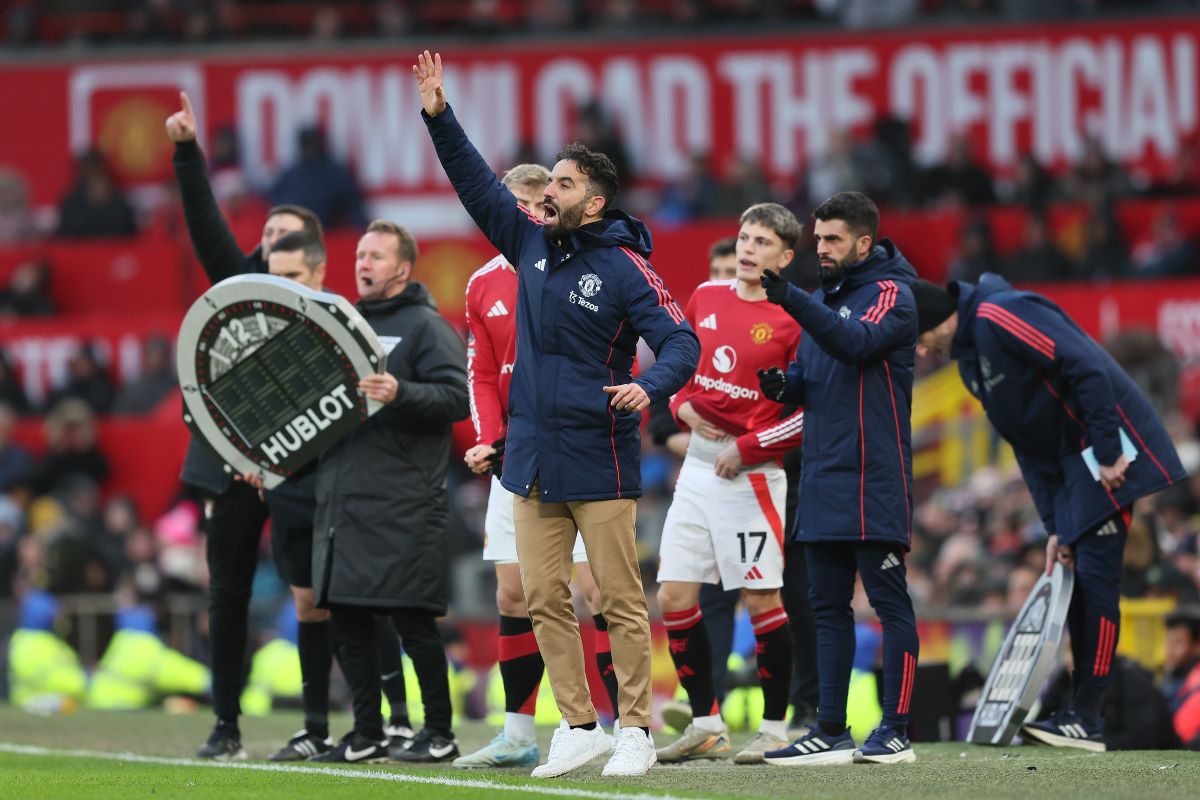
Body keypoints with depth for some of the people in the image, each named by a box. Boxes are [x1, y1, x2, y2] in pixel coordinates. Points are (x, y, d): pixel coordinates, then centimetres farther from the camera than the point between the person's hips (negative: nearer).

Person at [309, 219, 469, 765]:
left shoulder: (425, 326, -2)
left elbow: (458, 397, -13)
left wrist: (401, 394, -27)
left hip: (403, 506, -7)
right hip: (340, 501, 7)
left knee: (412, 618, -7)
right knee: (347, 620, 7)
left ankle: (439, 734, 1)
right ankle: (366, 735, 14)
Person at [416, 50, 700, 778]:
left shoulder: (625, 270, -9)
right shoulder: (532, 243, 9)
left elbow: (681, 342, -15)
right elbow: (478, 183, 15)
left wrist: (649, 387, -34)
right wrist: (439, 117, 9)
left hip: (599, 458, -7)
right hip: (532, 456, 7)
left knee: (620, 600, -3)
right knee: (543, 599, 5)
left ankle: (636, 730, 2)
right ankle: (579, 727, 11)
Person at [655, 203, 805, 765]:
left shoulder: (793, 319, -9)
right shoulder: (706, 298, 9)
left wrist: (747, 448, -14)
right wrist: (684, 407, 3)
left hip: (752, 474, -6)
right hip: (698, 465, 6)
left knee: (760, 601, -5)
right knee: (673, 597, 3)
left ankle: (775, 729, 7)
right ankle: (706, 727, 13)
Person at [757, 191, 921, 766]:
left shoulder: (890, 294, -6)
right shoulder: (823, 299, 18)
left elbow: (857, 342, -24)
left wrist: (791, 300, -34)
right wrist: (782, 384, -1)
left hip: (873, 481, -8)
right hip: (822, 479, 8)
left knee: (889, 601, -5)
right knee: (827, 607, 9)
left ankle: (895, 731, -4)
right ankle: (831, 732, 12)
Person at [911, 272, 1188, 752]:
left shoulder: (998, 315, -15)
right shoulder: (970, 358, 16)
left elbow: (1087, 369, -23)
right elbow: (1028, 446, 18)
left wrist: (1107, 454, -22)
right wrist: (1055, 527, 12)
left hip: (1110, 449, -10)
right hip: (1072, 462, 10)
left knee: (1096, 578, -10)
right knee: (1075, 582, 9)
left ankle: (1086, 719, -10)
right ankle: (1083, 715, 12)